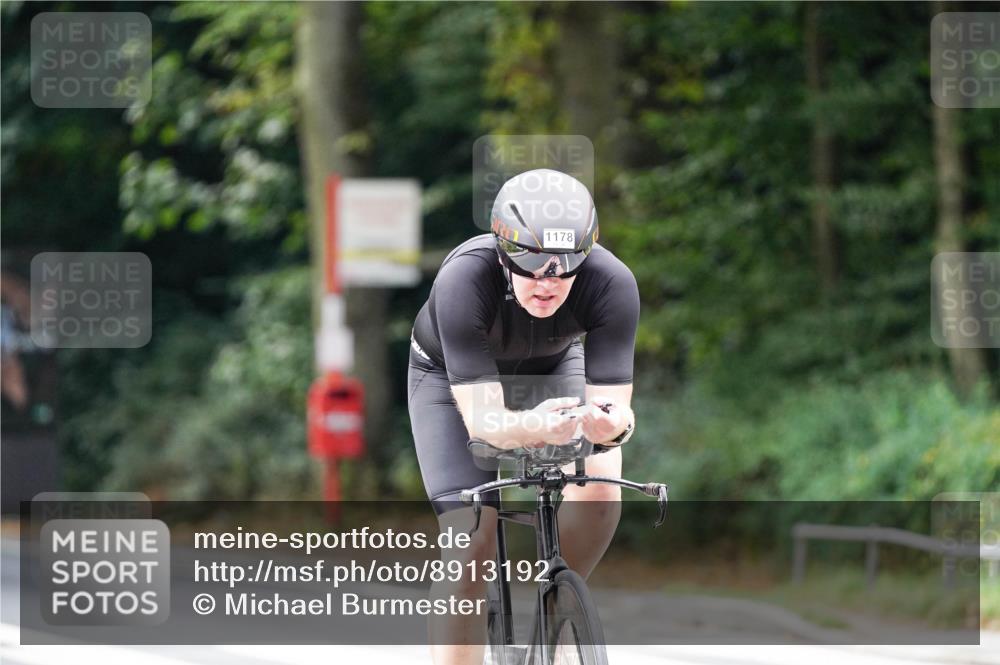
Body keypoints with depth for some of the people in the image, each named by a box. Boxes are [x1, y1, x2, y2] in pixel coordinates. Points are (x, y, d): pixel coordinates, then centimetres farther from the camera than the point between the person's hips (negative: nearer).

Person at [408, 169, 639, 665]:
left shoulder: (612, 283, -34)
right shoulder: (463, 280, -40)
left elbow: (615, 405, -32)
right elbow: (481, 419, -41)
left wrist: (612, 425, -56)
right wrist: (533, 427, -62)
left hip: (552, 366, 2)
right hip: (453, 377, -2)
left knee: (599, 491, -23)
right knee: (471, 544, -16)